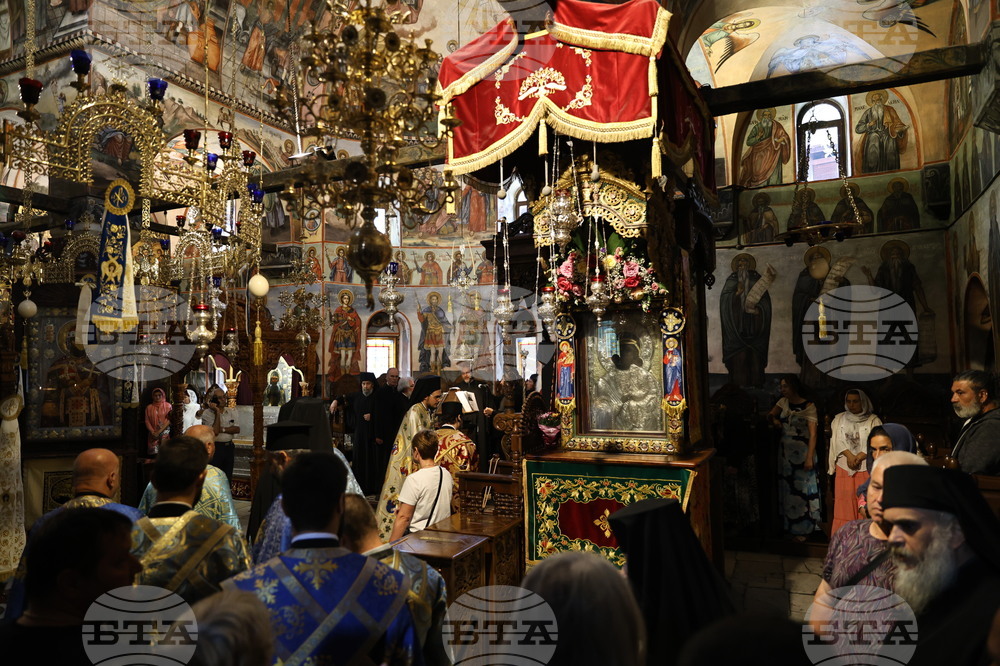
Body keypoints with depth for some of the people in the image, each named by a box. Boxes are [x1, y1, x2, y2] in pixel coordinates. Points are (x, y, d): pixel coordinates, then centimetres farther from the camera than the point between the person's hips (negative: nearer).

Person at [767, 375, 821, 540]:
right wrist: (774, 420, -6)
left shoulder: (808, 407, -12)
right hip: (786, 452, 6)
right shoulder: (783, 402, 5)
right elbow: (770, 415, 18)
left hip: (802, 452, -5)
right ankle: (790, 527, 22)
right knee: (787, 489, 10)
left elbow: (813, 434, -15)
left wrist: (810, 457, -20)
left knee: (803, 489, 0)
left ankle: (804, 529, 12)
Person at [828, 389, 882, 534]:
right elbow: (838, 441, 3)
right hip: (844, 468, 2)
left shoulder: (873, 420, 4)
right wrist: (850, 456, -13)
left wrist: (858, 457, -15)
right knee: (845, 502, 1)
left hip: (866, 468, -2)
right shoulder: (839, 419, 11)